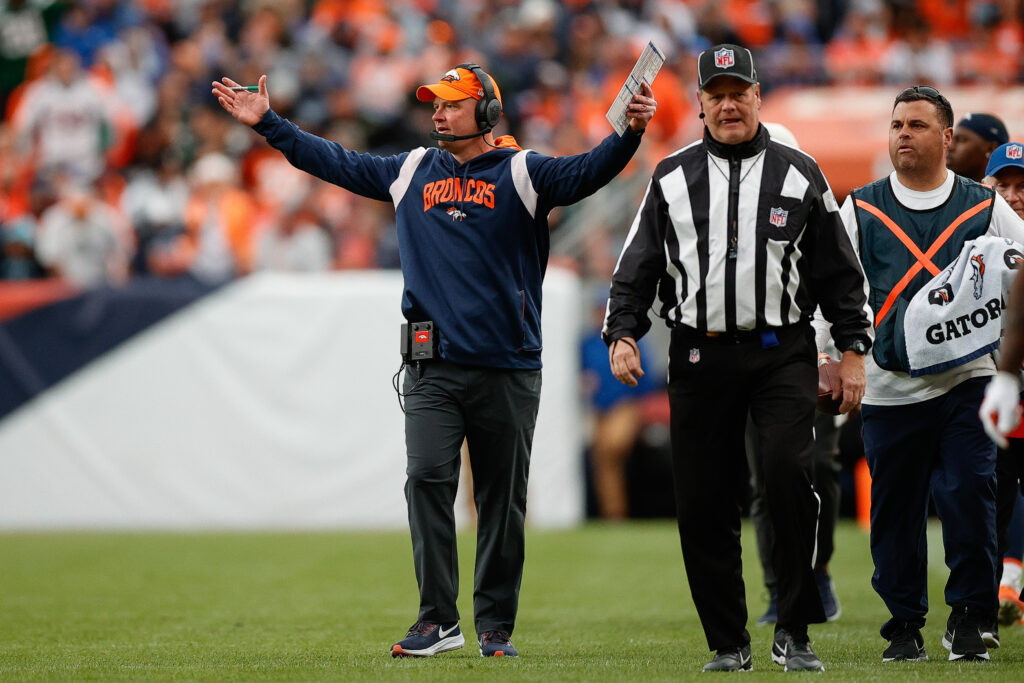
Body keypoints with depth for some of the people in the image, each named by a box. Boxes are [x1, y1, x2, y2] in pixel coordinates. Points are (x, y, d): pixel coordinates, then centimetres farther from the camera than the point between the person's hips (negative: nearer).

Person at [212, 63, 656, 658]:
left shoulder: (521, 173, 2)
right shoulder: (412, 172, 14)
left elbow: (586, 173, -12)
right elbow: (336, 162, 19)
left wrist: (631, 133, -29)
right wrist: (267, 122, 16)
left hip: (508, 368, -2)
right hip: (434, 368, 2)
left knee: (502, 497, 3)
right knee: (427, 478, -11)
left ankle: (496, 626, 11)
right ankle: (439, 619, -8)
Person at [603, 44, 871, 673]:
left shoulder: (799, 174, 8)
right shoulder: (671, 178, 11)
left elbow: (840, 272, 10)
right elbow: (637, 268, 13)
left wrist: (853, 350, 4)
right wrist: (623, 334, -1)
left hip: (782, 355, -2)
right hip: (699, 358, 2)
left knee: (789, 470, -20)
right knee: (704, 503, 0)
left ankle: (794, 633, -11)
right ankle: (729, 643, 10)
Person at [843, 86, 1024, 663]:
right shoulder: (861, 210, 8)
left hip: (967, 380, -1)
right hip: (889, 386, 1)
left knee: (970, 493, -13)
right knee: (896, 507, 2)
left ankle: (971, 616, -3)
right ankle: (905, 624, 13)